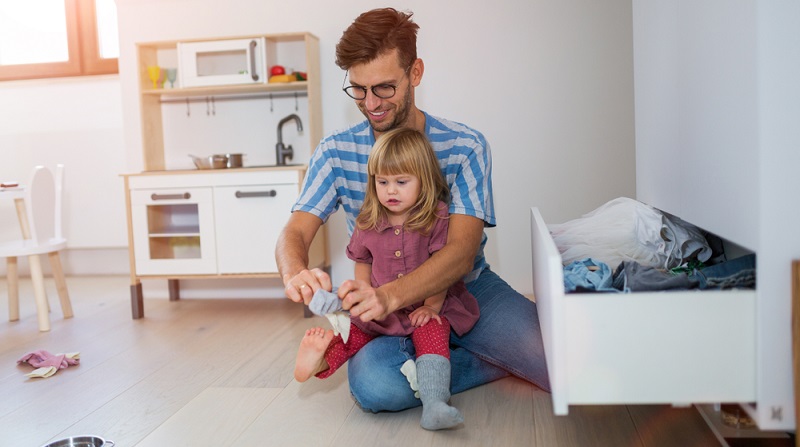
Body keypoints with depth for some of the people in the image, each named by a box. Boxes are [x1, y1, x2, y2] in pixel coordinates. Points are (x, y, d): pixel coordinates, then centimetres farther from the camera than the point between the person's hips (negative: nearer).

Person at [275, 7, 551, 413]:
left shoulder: (465, 147, -9)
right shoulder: (336, 152, -1)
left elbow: (462, 252, -20)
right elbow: (294, 233, -8)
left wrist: (388, 295, -39)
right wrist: (296, 275, -35)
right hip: (388, 306, 2)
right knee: (374, 386, -32)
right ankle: (500, 362, -8)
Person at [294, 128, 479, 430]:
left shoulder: (436, 218, -11)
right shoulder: (368, 223, 1)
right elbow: (363, 265, 13)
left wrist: (432, 306, -14)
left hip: (425, 306, -6)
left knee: (432, 333, -28)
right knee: (356, 330, -11)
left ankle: (434, 404, -41)